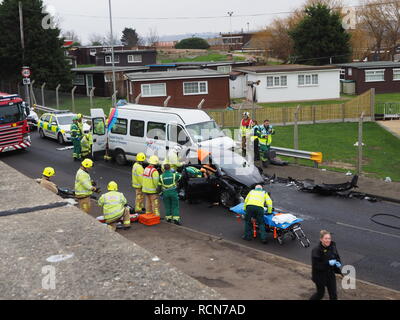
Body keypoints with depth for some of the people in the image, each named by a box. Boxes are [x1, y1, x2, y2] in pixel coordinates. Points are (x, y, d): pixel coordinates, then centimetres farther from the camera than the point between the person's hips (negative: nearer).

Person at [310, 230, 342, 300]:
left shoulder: (332, 247, -6)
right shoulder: (316, 250, -24)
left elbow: (337, 257, 10)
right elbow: (315, 265, -25)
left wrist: (338, 263, -13)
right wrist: (328, 263, -32)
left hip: (330, 274, 5)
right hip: (320, 276, -5)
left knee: (333, 294, 9)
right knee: (320, 293, 14)